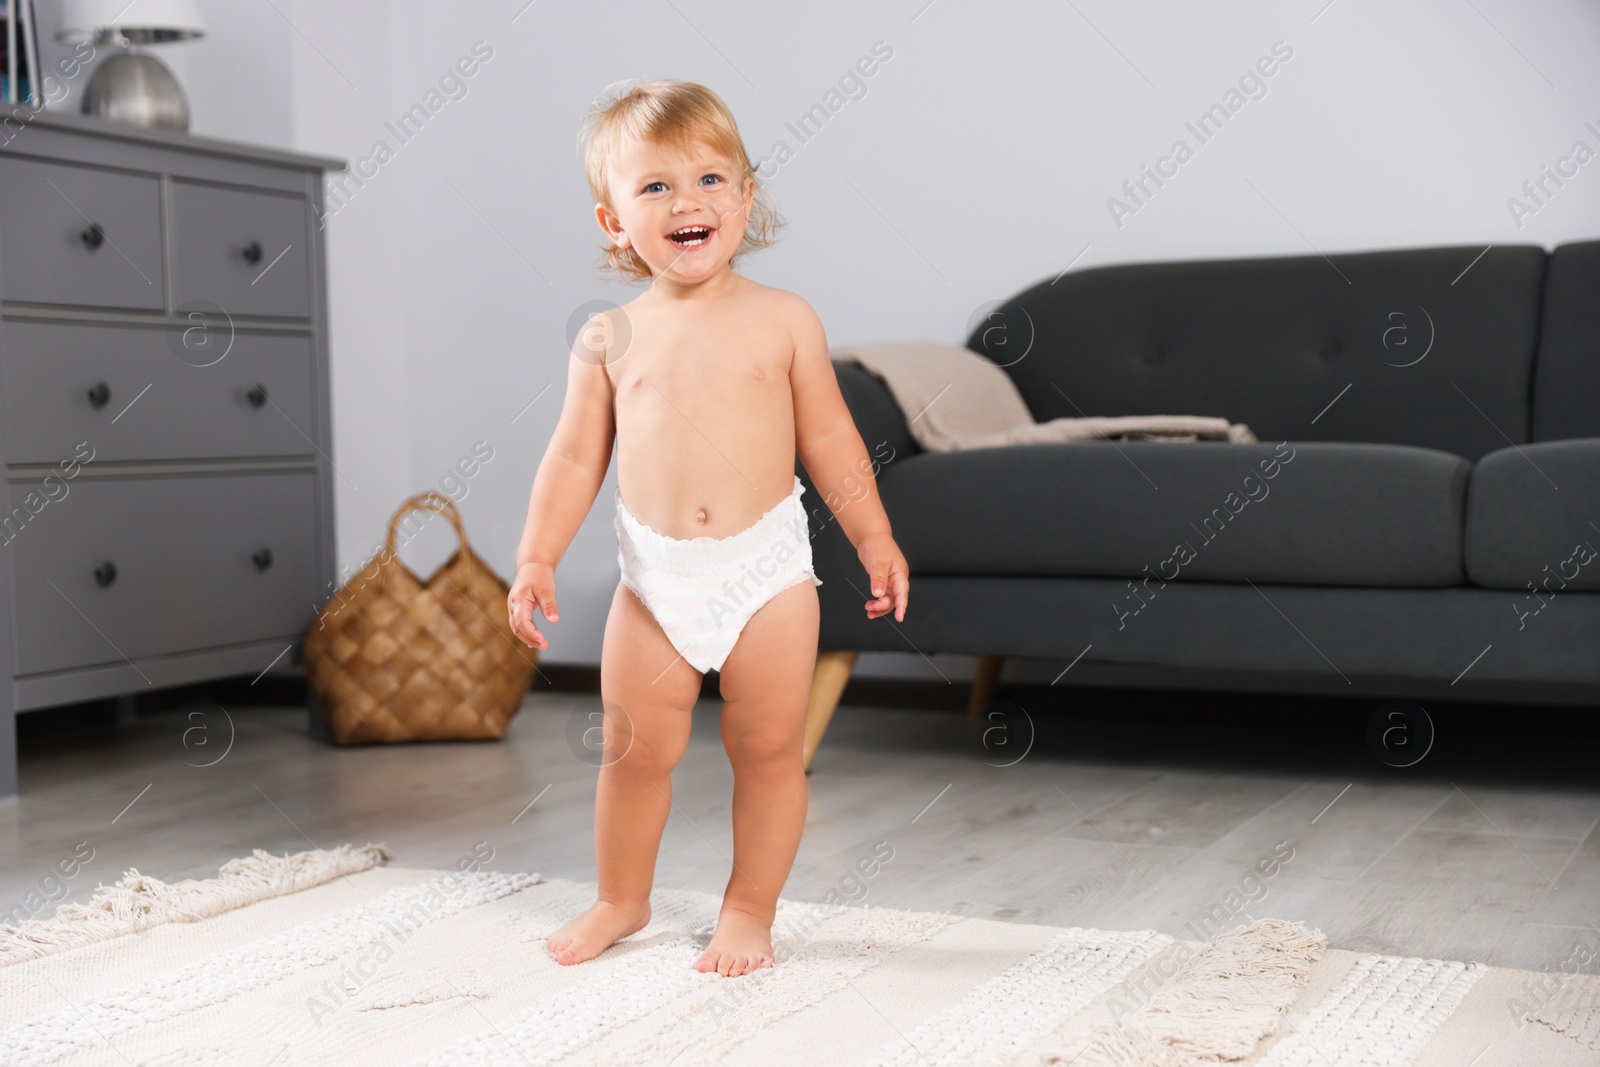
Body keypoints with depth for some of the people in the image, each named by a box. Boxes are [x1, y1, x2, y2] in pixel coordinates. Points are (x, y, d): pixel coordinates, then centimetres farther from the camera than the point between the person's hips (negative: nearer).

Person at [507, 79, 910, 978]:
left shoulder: (783, 320, -2)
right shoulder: (611, 338, 1)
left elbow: (829, 439, 4)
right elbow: (575, 458, 5)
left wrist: (875, 539, 5)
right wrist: (537, 558, -1)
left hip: (767, 568, -1)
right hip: (654, 580, 1)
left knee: (769, 750, 7)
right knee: (634, 750, 10)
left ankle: (749, 910, 24)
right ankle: (622, 900, 32)